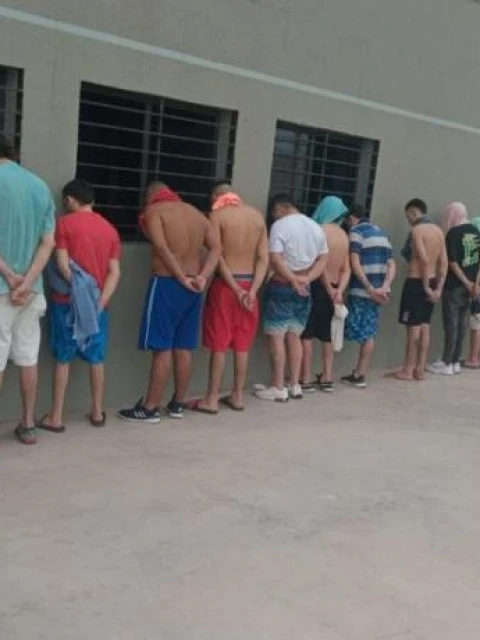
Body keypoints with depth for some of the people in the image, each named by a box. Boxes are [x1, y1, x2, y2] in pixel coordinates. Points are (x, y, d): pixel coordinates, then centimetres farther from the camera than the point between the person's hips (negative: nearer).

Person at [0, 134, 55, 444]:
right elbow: (48, 242, 2)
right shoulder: (41, 186, 10)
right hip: (33, 288, 5)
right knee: (28, 357, 11)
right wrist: (27, 282, -5)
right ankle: (29, 424, 17)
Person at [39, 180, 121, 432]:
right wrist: (100, 300, -5)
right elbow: (115, 272, 1)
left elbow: (62, 265, -13)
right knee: (96, 358, 12)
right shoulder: (110, 229, 8)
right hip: (97, 304, 4)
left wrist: (78, 291, -5)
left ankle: (55, 416, 5)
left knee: (63, 358, 3)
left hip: (67, 301, -4)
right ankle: (97, 412, 19)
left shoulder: (65, 223, -5)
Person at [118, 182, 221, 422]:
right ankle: (177, 404, 18)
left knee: (162, 348, -4)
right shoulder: (196, 213, 16)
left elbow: (162, 248, -17)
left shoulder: (154, 210, -2)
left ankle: (150, 408, 1)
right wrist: (202, 276, -7)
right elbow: (216, 248, 4)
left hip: (166, 283, -6)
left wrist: (181, 278, -14)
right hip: (193, 288, 6)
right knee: (184, 348, 10)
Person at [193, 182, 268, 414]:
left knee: (219, 344, 0)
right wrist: (252, 290, -7)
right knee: (242, 344, 11)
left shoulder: (217, 214, -7)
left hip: (225, 284, -5)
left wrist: (236, 289, -14)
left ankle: (211, 399, 5)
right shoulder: (258, 216, 8)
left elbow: (218, 257, -14)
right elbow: (264, 258, 1)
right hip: (249, 283, 5)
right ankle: (237, 396, 18)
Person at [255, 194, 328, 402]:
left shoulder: (280, 225, -11)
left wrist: (292, 280, -15)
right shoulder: (316, 227, 10)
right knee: (294, 336, 14)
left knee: (276, 337, -1)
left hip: (281, 287, -7)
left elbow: (275, 259, -21)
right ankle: (295, 386, 17)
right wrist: (305, 279, -5)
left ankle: (278, 388, 1)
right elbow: (323, 260, 7)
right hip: (303, 289, 7)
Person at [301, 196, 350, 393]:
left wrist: (330, 290, -10)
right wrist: (340, 291, -5)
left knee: (306, 333, 0)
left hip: (319, 287, -6)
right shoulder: (343, 235, 8)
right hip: (333, 289, 7)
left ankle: (306, 380, -1)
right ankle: (327, 378, 17)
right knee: (327, 335, 14)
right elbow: (346, 269, 3)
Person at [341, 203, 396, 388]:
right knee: (368, 333, 10)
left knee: (364, 334, 0)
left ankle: (360, 375, 7)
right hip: (377, 291, 7)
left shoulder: (356, 231, -4)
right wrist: (385, 287, -2)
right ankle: (359, 373, 15)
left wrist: (370, 288, -17)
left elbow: (355, 264, -16)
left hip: (361, 291, -7)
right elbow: (392, 264, 11)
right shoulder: (381, 233, 18)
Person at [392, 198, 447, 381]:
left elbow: (424, 260, -21)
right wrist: (439, 287, 3)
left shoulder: (417, 230, -12)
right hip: (431, 282, 7)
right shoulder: (438, 230, 9)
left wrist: (425, 286, -15)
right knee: (424, 326, 10)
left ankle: (408, 370, 3)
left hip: (416, 282, -7)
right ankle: (420, 369, 13)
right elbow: (444, 262, 5)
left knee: (413, 326, -3)